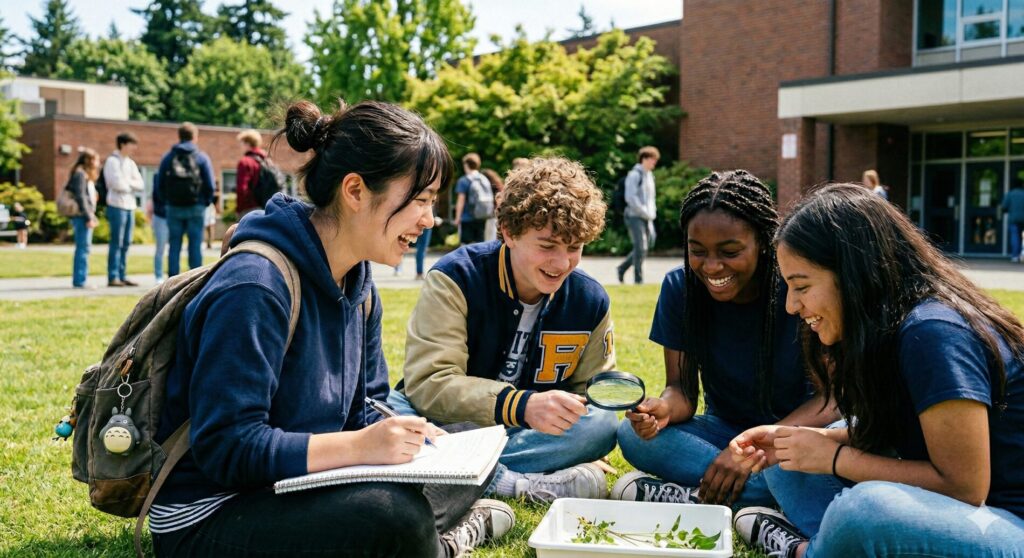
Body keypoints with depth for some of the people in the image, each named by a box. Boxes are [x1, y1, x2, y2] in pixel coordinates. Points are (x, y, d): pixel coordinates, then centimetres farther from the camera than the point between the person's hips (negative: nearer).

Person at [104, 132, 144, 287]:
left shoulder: (131, 163, 17)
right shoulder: (112, 161, -5)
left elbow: (140, 185, 9)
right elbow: (117, 184, -15)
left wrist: (127, 183, -7)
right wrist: (132, 184, 1)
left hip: (130, 206, 7)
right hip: (117, 206, -7)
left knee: (126, 243, 8)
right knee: (116, 242, -7)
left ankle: (122, 276, 12)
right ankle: (113, 277, -5)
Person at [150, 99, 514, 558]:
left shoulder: (358, 284, 4)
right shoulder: (256, 287, -24)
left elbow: (362, 411, 9)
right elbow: (224, 448, -27)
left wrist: (429, 439, -9)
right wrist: (359, 446, -32)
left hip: (295, 491, 9)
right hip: (206, 520, -8)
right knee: (391, 515, -31)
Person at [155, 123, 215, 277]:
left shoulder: (167, 157, 7)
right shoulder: (202, 158, 0)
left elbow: (159, 185, 5)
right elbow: (210, 185, -5)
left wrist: (166, 202, 14)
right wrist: (205, 202, 9)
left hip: (173, 208, 2)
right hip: (196, 208, -2)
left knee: (174, 245, 6)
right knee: (195, 245, 1)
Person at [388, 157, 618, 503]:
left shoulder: (590, 301, -3)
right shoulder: (456, 279, -16)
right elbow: (427, 383, -26)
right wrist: (522, 406, -39)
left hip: (526, 433, 3)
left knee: (603, 425, -23)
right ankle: (524, 484, -35)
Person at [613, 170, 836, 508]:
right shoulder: (679, 288, -8)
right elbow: (682, 388, -7)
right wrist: (665, 408, -32)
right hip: (725, 429, 3)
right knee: (633, 433, -24)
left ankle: (698, 498, -28)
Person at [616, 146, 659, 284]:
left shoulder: (649, 175, 16)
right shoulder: (634, 175, -9)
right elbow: (630, 197, -17)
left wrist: (652, 213, 10)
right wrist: (645, 213, -15)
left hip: (646, 218, 8)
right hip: (634, 216, -8)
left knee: (644, 247, 8)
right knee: (640, 248, -11)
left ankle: (622, 268, 25)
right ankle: (638, 279, -5)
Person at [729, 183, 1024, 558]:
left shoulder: (934, 334, -24)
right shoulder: (889, 330, 3)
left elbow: (963, 487, -22)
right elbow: (882, 432, 11)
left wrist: (834, 457, -16)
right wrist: (800, 440, -3)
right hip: (951, 511, 9)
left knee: (865, 511, -37)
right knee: (786, 456, 8)